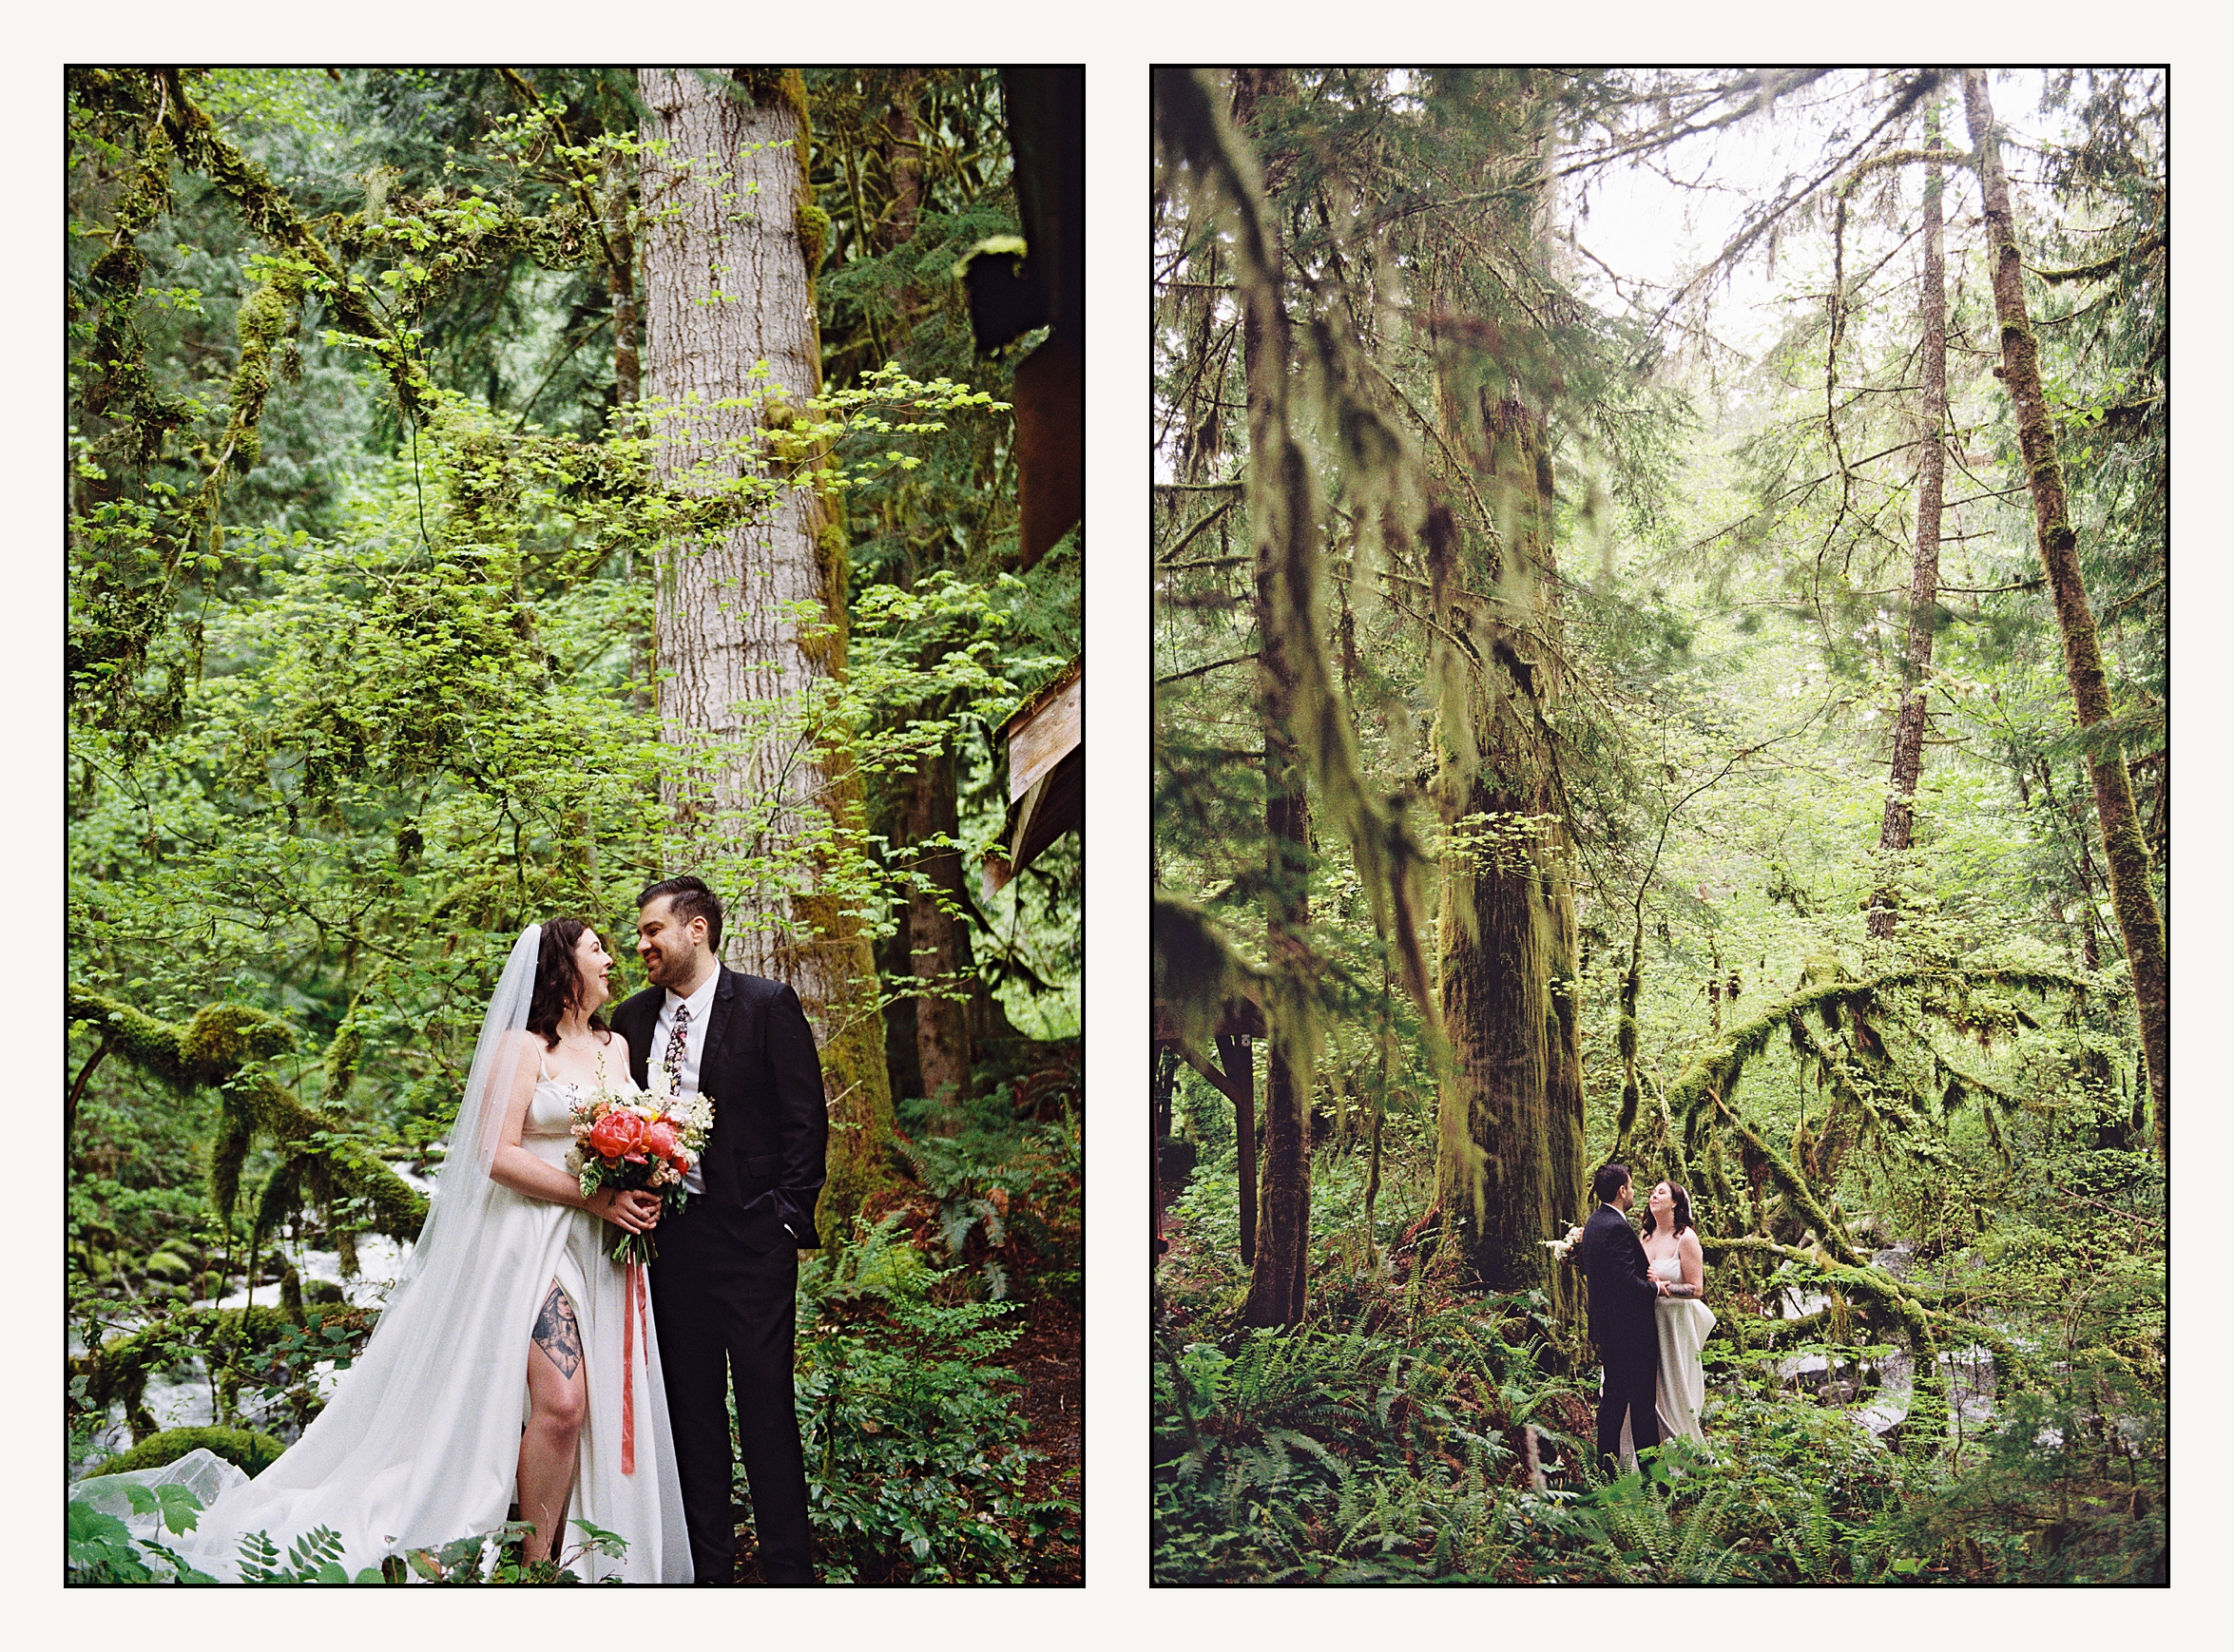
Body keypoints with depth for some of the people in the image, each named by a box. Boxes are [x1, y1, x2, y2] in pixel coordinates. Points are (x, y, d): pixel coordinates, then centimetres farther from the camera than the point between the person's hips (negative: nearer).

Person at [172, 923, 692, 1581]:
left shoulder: (615, 1047, 17)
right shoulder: (522, 1046, -3)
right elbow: (498, 1154, -11)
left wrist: (644, 1198, -1)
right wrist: (596, 1199, -16)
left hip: (605, 1248, 6)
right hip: (534, 1237, -6)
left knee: (607, 1410, 0)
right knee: (560, 1403, -17)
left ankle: (598, 1569, 5)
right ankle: (537, 1567, -7)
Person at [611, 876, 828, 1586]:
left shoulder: (767, 1006, -4)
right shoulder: (631, 1021, 10)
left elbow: (806, 1116, -4)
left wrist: (789, 1215, -9)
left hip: (750, 1234, -5)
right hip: (667, 1232, 5)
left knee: (765, 1401, -2)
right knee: (690, 1405, 9)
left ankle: (788, 1568, 5)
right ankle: (708, 1563, 17)